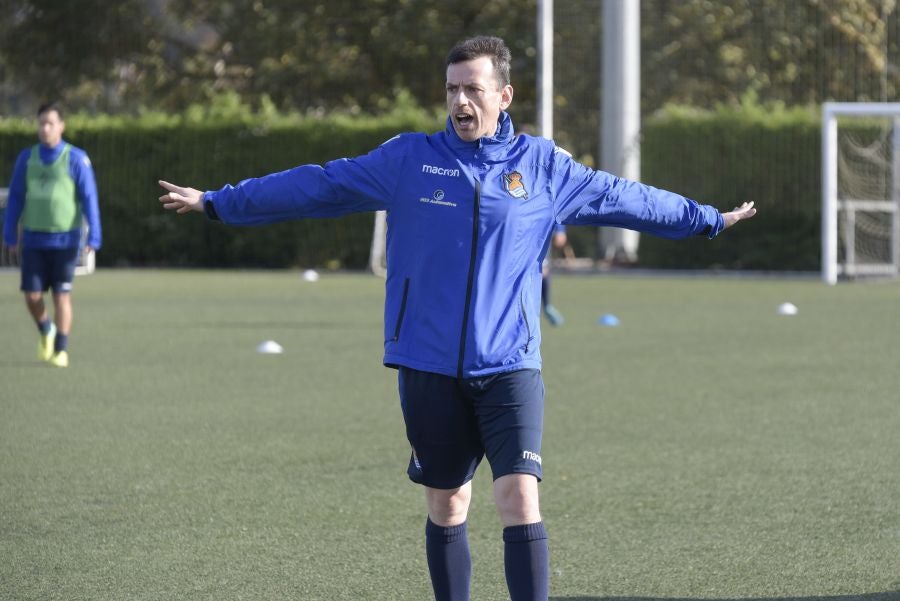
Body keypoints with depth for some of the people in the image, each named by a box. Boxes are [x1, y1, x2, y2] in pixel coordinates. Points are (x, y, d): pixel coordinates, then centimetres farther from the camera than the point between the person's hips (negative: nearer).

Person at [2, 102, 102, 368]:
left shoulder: (76, 159, -5)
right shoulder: (26, 158, 4)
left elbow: (89, 199, -5)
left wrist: (93, 237, -10)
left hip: (65, 239, -3)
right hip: (33, 239, 3)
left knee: (62, 295, -3)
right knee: (32, 295, 0)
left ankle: (61, 350, 7)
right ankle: (46, 331, 28)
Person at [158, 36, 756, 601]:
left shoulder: (544, 166, 5)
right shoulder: (408, 160, 4)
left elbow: (622, 198, 17)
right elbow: (316, 186, 8)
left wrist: (708, 218, 24)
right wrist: (215, 202, 8)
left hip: (510, 366, -1)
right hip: (430, 367, 1)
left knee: (520, 499, -13)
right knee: (447, 507, 9)